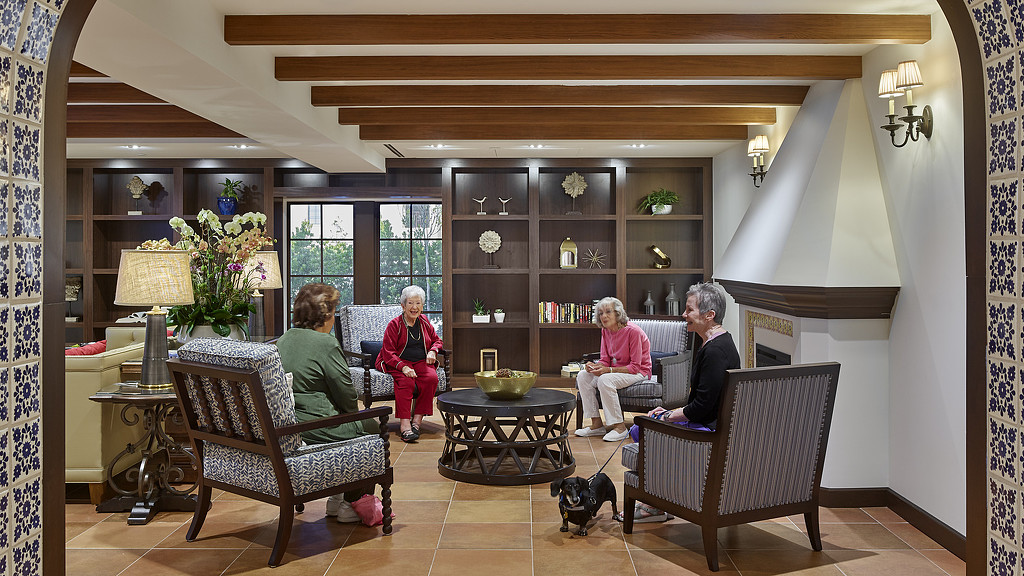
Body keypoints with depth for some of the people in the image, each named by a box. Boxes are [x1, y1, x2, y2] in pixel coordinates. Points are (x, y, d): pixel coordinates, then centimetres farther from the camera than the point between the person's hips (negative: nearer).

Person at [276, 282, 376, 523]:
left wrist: (341, 413, 20)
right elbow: (347, 395, -12)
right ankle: (352, 505, 19)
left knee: (350, 423, 28)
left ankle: (336, 498, 32)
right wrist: (352, 412, 10)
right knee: (371, 427, 14)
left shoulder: (283, 340, 10)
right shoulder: (325, 344, -16)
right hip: (313, 429, -9)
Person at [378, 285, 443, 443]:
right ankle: (405, 425, -40)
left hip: (421, 362, 4)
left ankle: (417, 420, -22)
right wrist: (403, 367, -22)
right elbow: (388, 352, -7)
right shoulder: (394, 325, -1)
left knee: (432, 378, -28)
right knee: (406, 382, -35)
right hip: (398, 363, -4)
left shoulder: (424, 322, 14)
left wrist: (433, 351, 2)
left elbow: (436, 340, 26)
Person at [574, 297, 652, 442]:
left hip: (638, 373, -8)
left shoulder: (633, 331, -21)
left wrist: (608, 370, -29)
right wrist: (595, 366, -18)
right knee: (583, 376, -11)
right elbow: (605, 360, 6)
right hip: (615, 369, 8)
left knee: (605, 380, -33)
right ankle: (596, 424, -9)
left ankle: (619, 427, -23)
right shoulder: (605, 331, 1)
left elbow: (635, 366, -21)